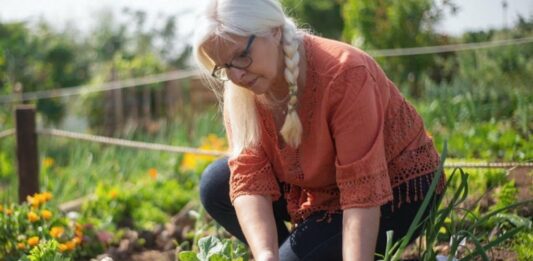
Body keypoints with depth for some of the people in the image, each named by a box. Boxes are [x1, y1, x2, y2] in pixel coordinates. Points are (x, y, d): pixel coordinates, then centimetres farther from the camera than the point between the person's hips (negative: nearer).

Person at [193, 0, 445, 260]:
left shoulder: (343, 74, -33)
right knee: (215, 186, -6)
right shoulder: (240, 91, -15)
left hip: (397, 190, -6)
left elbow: (364, 192, -35)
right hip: (322, 187, 6)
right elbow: (249, 179, -22)